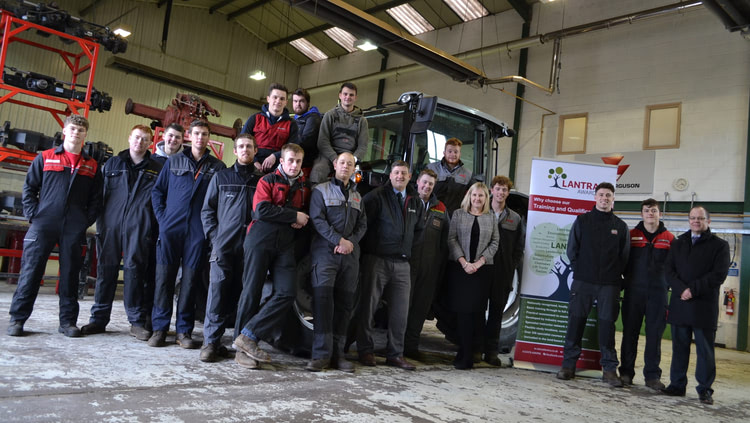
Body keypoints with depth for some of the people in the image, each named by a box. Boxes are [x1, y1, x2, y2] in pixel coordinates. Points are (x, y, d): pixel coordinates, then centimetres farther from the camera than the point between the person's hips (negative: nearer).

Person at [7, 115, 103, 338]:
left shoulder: (92, 166, 11)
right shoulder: (45, 158, 8)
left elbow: (96, 198, 11)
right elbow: (29, 188, 7)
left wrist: (87, 221, 0)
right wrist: (33, 215, -3)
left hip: (74, 229, 1)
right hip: (43, 225, -1)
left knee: (70, 274, 5)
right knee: (31, 271, 0)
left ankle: (68, 321, 12)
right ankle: (17, 319, 9)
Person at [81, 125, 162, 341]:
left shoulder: (156, 169, 12)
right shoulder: (113, 163, 16)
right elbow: (100, 191, 15)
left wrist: (156, 230, -1)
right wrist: (99, 220, 5)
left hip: (139, 227, -2)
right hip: (111, 224, 2)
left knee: (134, 270, -6)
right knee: (106, 268, 4)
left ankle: (137, 321, 1)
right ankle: (99, 318, 13)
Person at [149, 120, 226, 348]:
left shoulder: (217, 167, 8)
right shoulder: (173, 161, 11)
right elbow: (157, 191, 12)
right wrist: (162, 217, 2)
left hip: (198, 231, -1)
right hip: (170, 227, 1)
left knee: (190, 280, 2)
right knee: (164, 277, 1)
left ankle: (184, 330, 10)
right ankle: (159, 328, 10)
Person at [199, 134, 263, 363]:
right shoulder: (221, 177, 13)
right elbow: (207, 210, 12)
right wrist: (214, 237, 0)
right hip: (223, 246, 0)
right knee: (218, 292, -3)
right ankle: (211, 342, 4)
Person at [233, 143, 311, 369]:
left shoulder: (305, 187, 15)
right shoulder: (267, 181, 2)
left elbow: (307, 214, 27)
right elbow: (261, 209, -13)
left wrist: (301, 223, 3)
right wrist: (294, 216, -9)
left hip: (285, 245, 4)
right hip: (260, 240, -4)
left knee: (287, 292, -11)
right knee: (251, 291, -1)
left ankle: (249, 335, -5)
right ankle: (243, 349, 7)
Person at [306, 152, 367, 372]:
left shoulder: (357, 196, 22)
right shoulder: (321, 190, 6)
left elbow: (362, 224, 15)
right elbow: (317, 219, -6)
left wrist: (351, 242, -4)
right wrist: (339, 240, -13)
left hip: (350, 254, 5)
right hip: (325, 251, -4)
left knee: (344, 303, 2)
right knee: (323, 299, -14)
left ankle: (337, 353, 8)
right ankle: (321, 354, -11)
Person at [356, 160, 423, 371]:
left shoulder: (415, 201, 15)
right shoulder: (377, 196, -4)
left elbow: (418, 229, 25)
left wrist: (405, 246, 13)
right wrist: (370, 245, -7)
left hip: (402, 263, 5)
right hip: (377, 259, -5)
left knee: (401, 310, 5)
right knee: (368, 306, 0)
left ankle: (395, 354, 15)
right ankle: (365, 351, 13)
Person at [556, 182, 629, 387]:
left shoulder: (620, 226, 8)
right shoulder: (582, 220, 6)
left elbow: (624, 256, 11)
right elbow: (572, 249, 7)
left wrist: (616, 276, 5)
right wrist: (580, 270, 3)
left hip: (609, 284, 0)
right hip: (583, 281, 0)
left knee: (607, 323, 2)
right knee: (576, 320, 1)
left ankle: (609, 368, 11)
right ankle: (569, 364, 10)